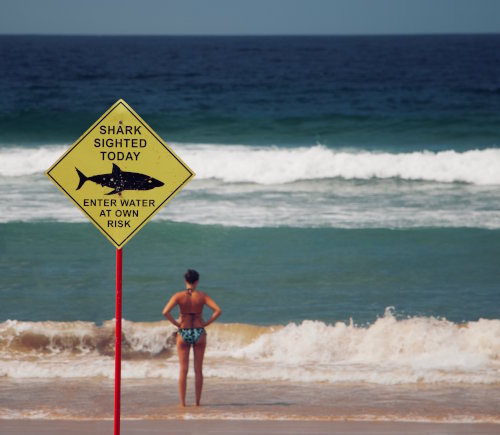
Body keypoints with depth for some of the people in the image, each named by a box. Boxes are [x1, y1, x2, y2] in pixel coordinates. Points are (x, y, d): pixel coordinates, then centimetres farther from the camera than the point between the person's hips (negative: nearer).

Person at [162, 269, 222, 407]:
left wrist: (176, 323, -6)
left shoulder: (179, 296, -7)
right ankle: (197, 401, 8)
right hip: (199, 333, 0)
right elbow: (218, 311, -13)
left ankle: (182, 402, 2)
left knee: (183, 370, 5)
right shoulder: (202, 296, -5)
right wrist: (206, 323, -4)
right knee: (198, 370, 8)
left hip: (183, 333, 0)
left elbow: (165, 312, -19)